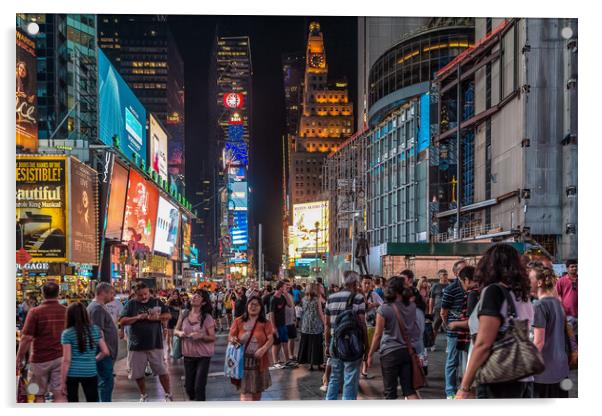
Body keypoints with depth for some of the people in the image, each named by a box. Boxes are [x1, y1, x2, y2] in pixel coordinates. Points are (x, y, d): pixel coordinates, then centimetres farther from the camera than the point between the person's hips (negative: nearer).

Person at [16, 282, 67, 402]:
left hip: (40, 359, -2)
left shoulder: (35, 312, -9)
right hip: (61, 358, 2)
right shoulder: (67, 311, 1)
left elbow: (26, 338, -12)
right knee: (59, 394, 0)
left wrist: (19, 360, -3)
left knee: (38, 395, 11)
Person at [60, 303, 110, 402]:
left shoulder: (67, 334, -6)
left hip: (72, 373, -2)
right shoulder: (96, 329, 4)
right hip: (90, 372, 2)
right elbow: (105, 352, 5)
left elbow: (66, 360, -9)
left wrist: (63, 382, -4)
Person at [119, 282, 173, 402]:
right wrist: (137, 317, -17)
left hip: (155, 344, -1)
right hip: (137, 345, 1)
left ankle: (168, 394, 15)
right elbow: (122, 321, -4)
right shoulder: (131, 304, 2)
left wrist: (157, 317, -17)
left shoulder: (157, 302, 4)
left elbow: (168, 315, 1)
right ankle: (143, 395, 28)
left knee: (162, 371, 2)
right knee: (138, 374, 10)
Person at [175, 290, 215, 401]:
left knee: (199, 387, -7)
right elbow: (175, 330, 9)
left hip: (203, 356, -4)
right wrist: (180, 333, -14)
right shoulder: (184, 315, -1)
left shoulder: (207, 318, -11)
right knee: (188, 386, 13)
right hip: (188, 355, 4)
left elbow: (212, 338, -9)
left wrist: (201, 336, -27)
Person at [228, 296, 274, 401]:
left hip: (259, 362, 2)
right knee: (245, 391, -8)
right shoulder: (238, 321, 2)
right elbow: (231, 338, 6)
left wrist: (264, 349, -25)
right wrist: (232, 340, -19)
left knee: (257, 391, 17)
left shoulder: (265, 323, 2)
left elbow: (270, 339, -7)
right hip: (243, 361, -2)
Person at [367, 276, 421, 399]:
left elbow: (378, 335, -9)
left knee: (390, 391, 6)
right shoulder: (412, 307, 1)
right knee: (409, 389, 6)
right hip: (408, 351, 4)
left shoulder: (384, 309, -12)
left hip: (390, 352, -4)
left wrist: (370, 354, 1)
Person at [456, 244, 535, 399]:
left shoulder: (494, 291, -9)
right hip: (524, 381, 8)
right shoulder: (523, 296, 12)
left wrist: (464, 388, -12)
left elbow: (483, 344, -15)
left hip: (499, 385, -8)